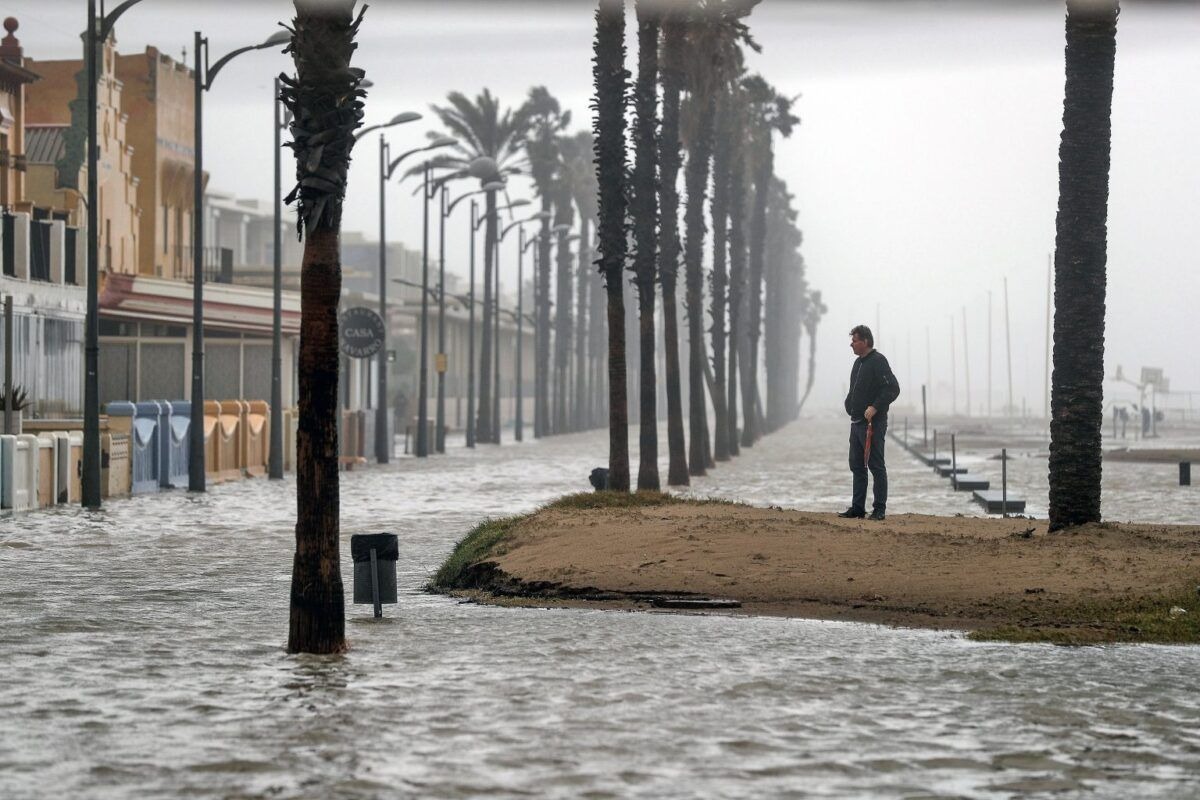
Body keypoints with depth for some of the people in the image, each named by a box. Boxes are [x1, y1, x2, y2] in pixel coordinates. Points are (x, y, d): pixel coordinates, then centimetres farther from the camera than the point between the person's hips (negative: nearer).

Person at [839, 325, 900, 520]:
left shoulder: (878, 361, -11)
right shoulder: (858, 362, 17)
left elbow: (893, 388, -19)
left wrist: (875, 407, -24)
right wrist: (850, 406, 14)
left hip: (873, 423, -10)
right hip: (857, 422, 10)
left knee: (876, 466, -5)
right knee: (857, 466, 11)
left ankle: (879, 509, -3)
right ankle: (858, 508, 15)